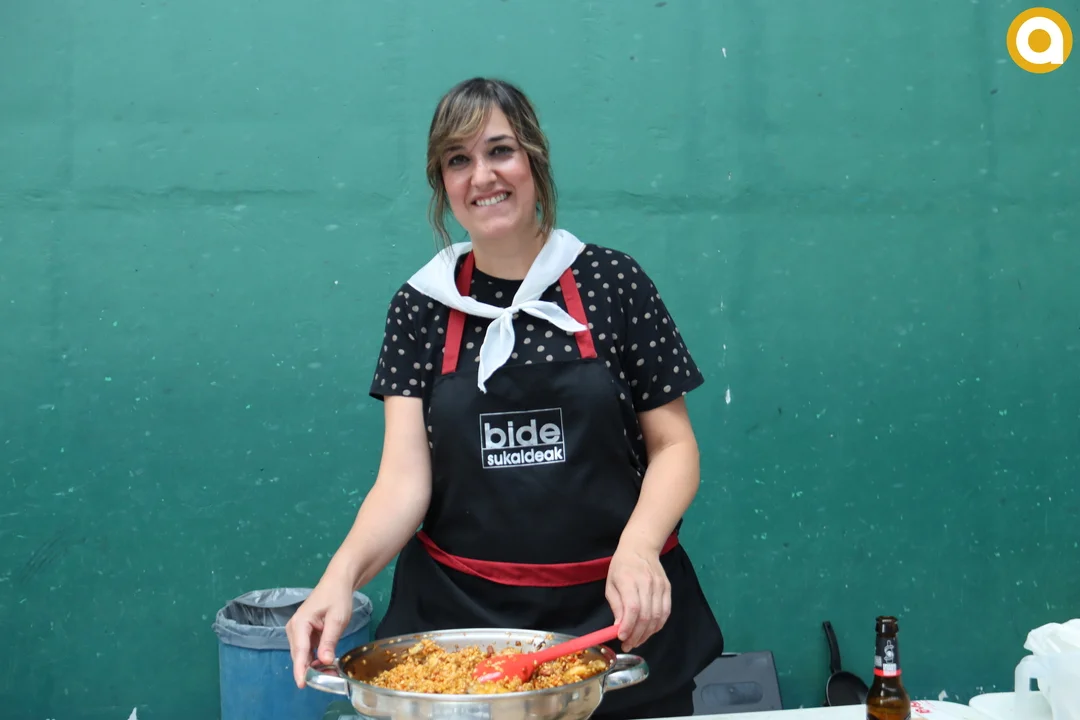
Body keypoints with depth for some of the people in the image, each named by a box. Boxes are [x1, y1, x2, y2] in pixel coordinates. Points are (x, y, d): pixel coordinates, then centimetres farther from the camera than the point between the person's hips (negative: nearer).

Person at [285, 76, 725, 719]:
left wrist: (638, 547, -19)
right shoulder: (421, 306, 1)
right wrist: (343, 572, -24)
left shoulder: (612, 281, -3)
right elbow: (404, 479, -6)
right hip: (460, 614, 1)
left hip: (614, 616, 0)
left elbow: (674, 446, -1)